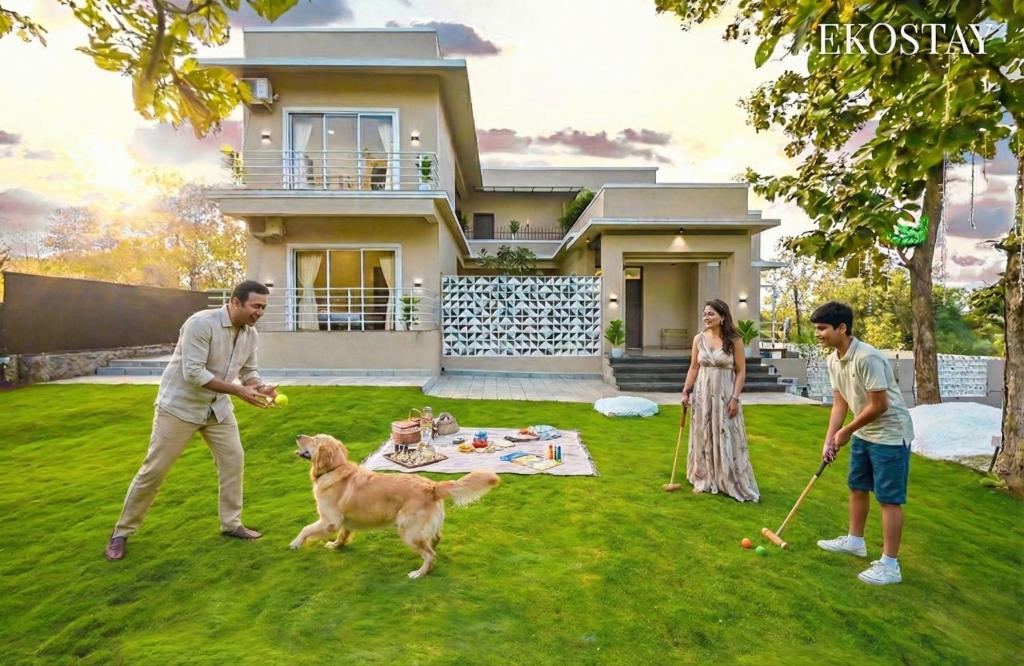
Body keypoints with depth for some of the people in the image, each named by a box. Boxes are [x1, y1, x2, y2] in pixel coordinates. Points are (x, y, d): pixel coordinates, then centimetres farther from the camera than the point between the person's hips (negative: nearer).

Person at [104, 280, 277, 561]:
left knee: (233, 459, 4)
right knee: (154, 469, 3)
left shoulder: (251, 334, -4)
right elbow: (194, 373, -30)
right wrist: (238, 391, -31)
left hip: (218, 407, 7)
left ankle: (231, 523, 18)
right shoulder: (201, 323, -26)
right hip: (179, 405, -6)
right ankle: (121, 532, 23)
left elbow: (248, 371, 4)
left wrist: (262, 388, -17)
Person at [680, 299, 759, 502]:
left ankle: (734, 485, 16)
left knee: (727, 439, 2)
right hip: (702, 393, 3)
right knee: (703, 438, 10)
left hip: (724, 394, -3)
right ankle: (705, 481, 24)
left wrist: (735, 398, -11)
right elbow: (693, 368, 7)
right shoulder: (699, 339, 2)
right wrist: (686, 391, 2)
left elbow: (741, 371, -5)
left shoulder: (734, 340, -7)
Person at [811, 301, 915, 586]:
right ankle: (855, 540, 36)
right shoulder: (833, 360, -1)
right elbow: (840, 403, 4)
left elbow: (879, 405, -24)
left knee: (889, 498, -1)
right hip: (863, 433, 9)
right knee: (857, 488, 19)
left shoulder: (867, 357, -28)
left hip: (890, 434, -9)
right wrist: (829, 441, 0)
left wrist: (846, 432, -13)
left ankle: (890, 565, 10)